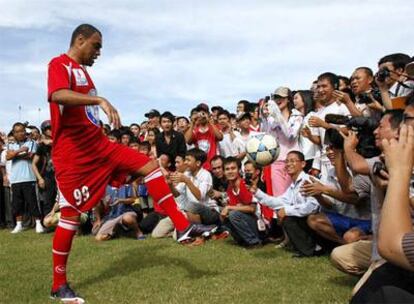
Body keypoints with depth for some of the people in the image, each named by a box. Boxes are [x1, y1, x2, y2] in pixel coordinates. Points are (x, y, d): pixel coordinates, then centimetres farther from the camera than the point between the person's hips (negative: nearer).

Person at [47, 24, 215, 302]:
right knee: (71, 214, -4)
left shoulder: (82, 70, 20)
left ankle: (182, 226, -3)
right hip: (73, 152, -9)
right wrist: (100, 100, -41)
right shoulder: (60, 65, -9)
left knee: (150, 165, -1)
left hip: (98, 144, 9)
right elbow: (57, 95, -32)